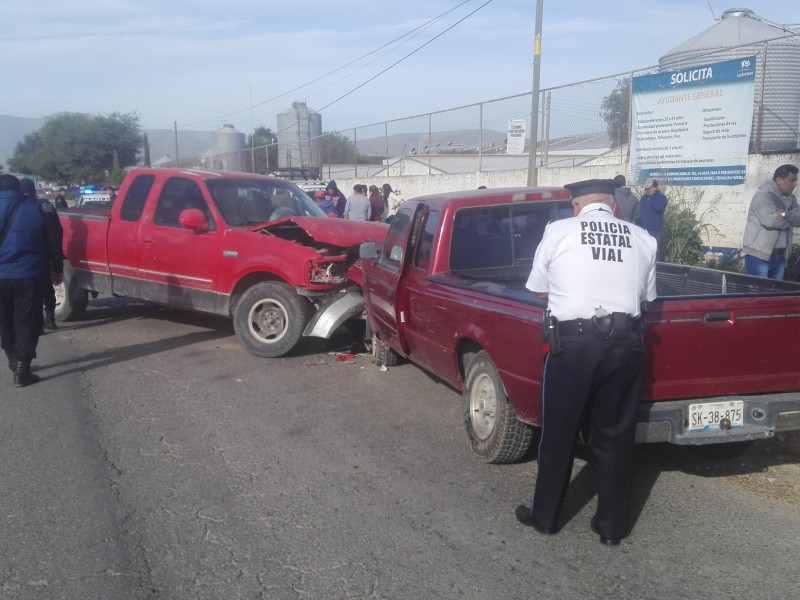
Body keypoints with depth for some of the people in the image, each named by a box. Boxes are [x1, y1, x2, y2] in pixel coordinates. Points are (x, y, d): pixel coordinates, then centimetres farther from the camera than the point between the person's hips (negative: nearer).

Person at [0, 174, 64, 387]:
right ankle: (21, 369, -8)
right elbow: (51, 242, 4)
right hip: (27, 277, -2)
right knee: (26, 322, -1)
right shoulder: (34, 210, 1)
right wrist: (56, 268, 12)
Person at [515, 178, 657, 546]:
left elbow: (539, 290, 11)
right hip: (625, 341, 3)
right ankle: (612, 525, 25)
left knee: (559, 431, 11)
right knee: (616, 434, 14)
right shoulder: (643, 239, 9)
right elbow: (647, 296, 14)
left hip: (573, 339, -2)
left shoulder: (558, 231, 2)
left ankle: (544, 516, 26)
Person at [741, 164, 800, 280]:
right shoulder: (763, 195, -10)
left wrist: (785, 214, -19)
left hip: (779, 255, 8)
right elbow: (770, 220, -23)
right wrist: (790, 220, -4)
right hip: (759, 254, -7)